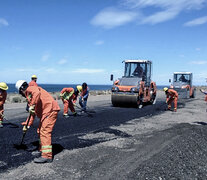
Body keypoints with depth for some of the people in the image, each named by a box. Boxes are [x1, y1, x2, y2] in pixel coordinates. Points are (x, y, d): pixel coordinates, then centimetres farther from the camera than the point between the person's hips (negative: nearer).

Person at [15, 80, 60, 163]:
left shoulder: (30, 89, -1)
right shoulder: (30, 97, 27)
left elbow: (37, 93, -27)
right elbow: (33, 113, 28)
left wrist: (32, 105, -29)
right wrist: (27, 124, 27)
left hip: (50, 110, -10)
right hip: (45, 112, 10)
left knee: (44, 131, -14)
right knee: (40, 131, 19)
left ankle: (47, 156, -15)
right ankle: (42, 150, 34)